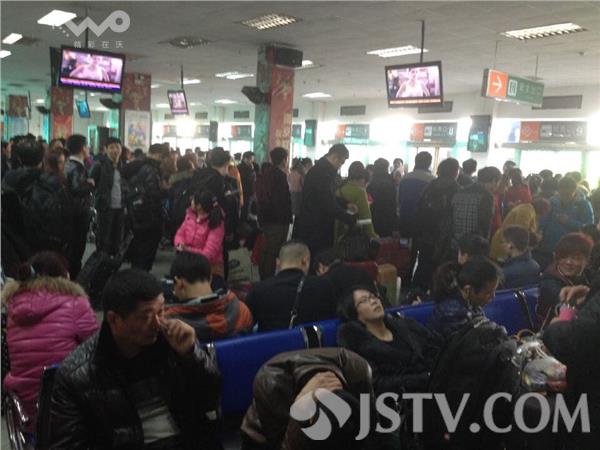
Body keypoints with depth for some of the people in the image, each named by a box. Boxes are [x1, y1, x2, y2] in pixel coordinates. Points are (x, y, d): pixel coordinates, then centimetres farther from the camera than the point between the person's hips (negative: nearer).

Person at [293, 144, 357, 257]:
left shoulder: (321, 169, 13)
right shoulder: (322, 173, -21)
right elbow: (329, 205, -24)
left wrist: (346, 204, 11)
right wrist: (351, 219, -17)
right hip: (313, 230, -10)